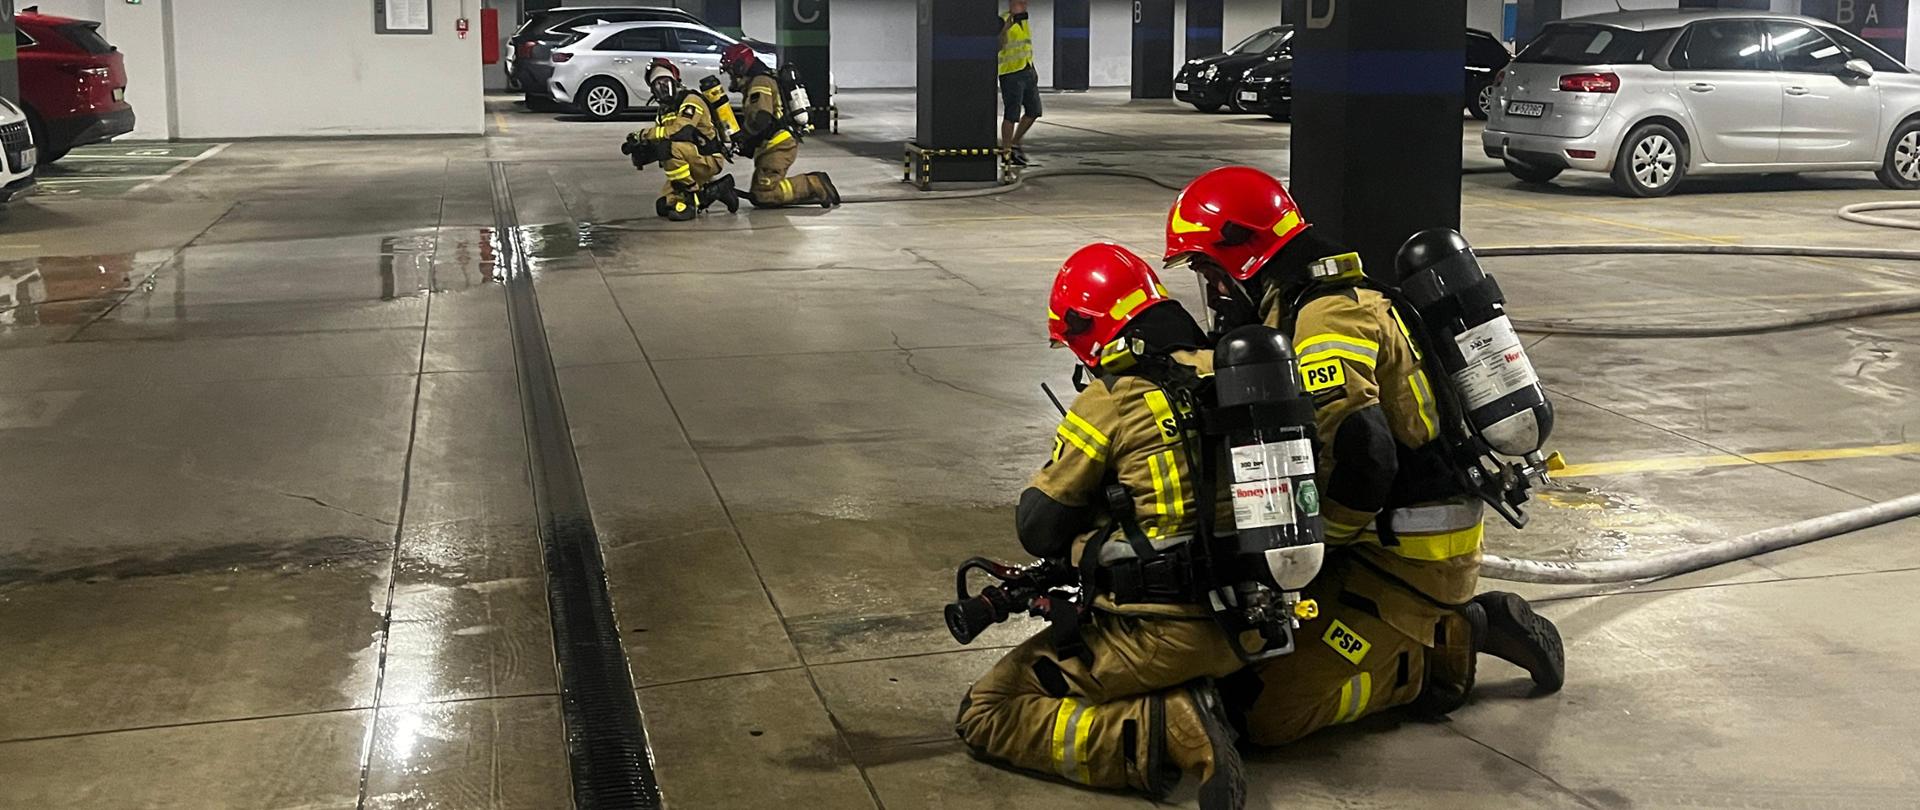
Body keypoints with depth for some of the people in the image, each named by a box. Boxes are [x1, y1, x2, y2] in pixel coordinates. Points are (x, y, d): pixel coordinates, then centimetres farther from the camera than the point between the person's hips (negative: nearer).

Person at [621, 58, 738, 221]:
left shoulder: (691, 100, -13)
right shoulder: (664, 110, 16)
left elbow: (680, 130, -29)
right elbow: (656, 141, 8)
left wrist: (643, 134, -25)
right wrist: (641, 153, -15)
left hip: (708, 160, -9)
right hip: (691, 166, 9)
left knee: (669, 147, -33)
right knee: (664, 206, -1)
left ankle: (690, 198, -23)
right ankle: (713, 189, 13)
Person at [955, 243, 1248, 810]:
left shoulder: (1110, 402, -11)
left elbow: (1039, 530, -6)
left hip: (1157, 635, -8)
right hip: (1244, 623, 8)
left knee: (985, 718, 4)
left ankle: (1164, 731, -12)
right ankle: (1184, 706, 8)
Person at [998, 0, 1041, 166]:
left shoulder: (1025, 21, 15)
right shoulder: (1003, 21, -10)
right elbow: (998, 46, -22)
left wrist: (1033, 70, 20)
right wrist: (1006, 28, -34)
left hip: (1027, 73, 8)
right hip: (1011, 73, -8)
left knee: (1034, 110, 9)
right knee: (1012, 114, -6)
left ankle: (1015, 143, 23)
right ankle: (1006, 152, 2)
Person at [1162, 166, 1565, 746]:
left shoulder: (1327, 315, -19)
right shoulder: (1334, 298, 15)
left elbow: (1357, 454, -31)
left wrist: (1315, 548, -15)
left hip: (1410, 556, -10)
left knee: (1270, 712, -15)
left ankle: (1443, 650, -2)